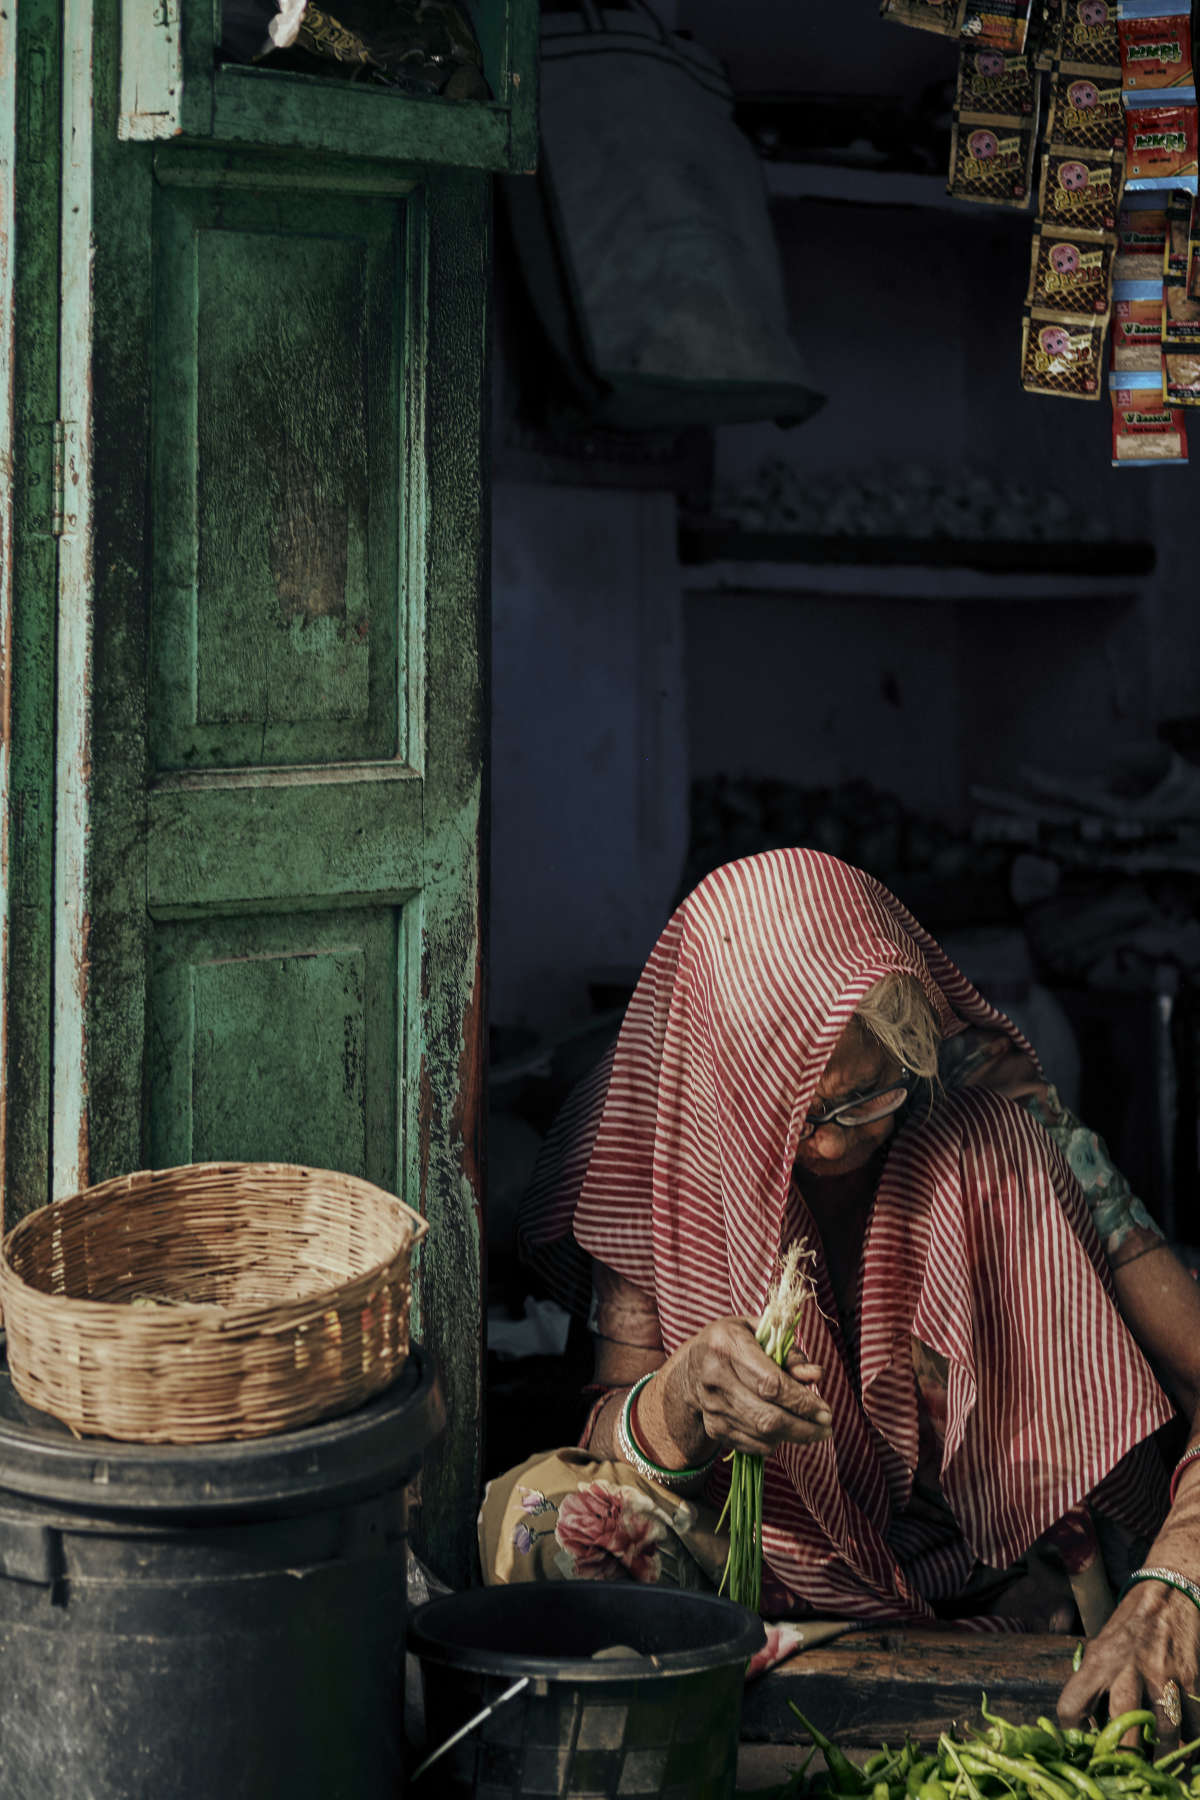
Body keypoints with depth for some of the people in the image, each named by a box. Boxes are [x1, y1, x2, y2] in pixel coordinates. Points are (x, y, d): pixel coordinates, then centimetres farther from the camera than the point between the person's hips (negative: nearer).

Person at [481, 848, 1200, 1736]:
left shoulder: (1008, 1134, -14)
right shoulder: (672, 1168, -10)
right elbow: (608, 1449, -9)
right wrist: (686, 1391, -34)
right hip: (784, 1585, 0)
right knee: (537, 1513, -27)